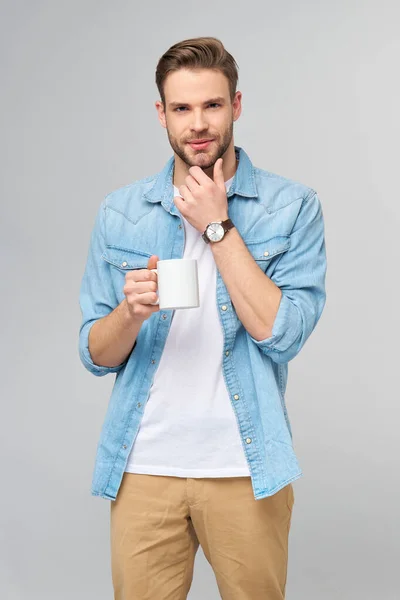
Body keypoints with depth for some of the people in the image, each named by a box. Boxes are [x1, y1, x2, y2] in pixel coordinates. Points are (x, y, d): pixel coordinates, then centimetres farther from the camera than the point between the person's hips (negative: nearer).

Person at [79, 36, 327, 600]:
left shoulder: (292, 206, -4)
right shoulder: (120, 213, 3)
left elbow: (282, 334, -14)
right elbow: (97, 355, 3)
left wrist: (217, 227, -15)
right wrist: (131, 311, -18)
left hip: (245, 468, -1)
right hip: (145, 466, 2)